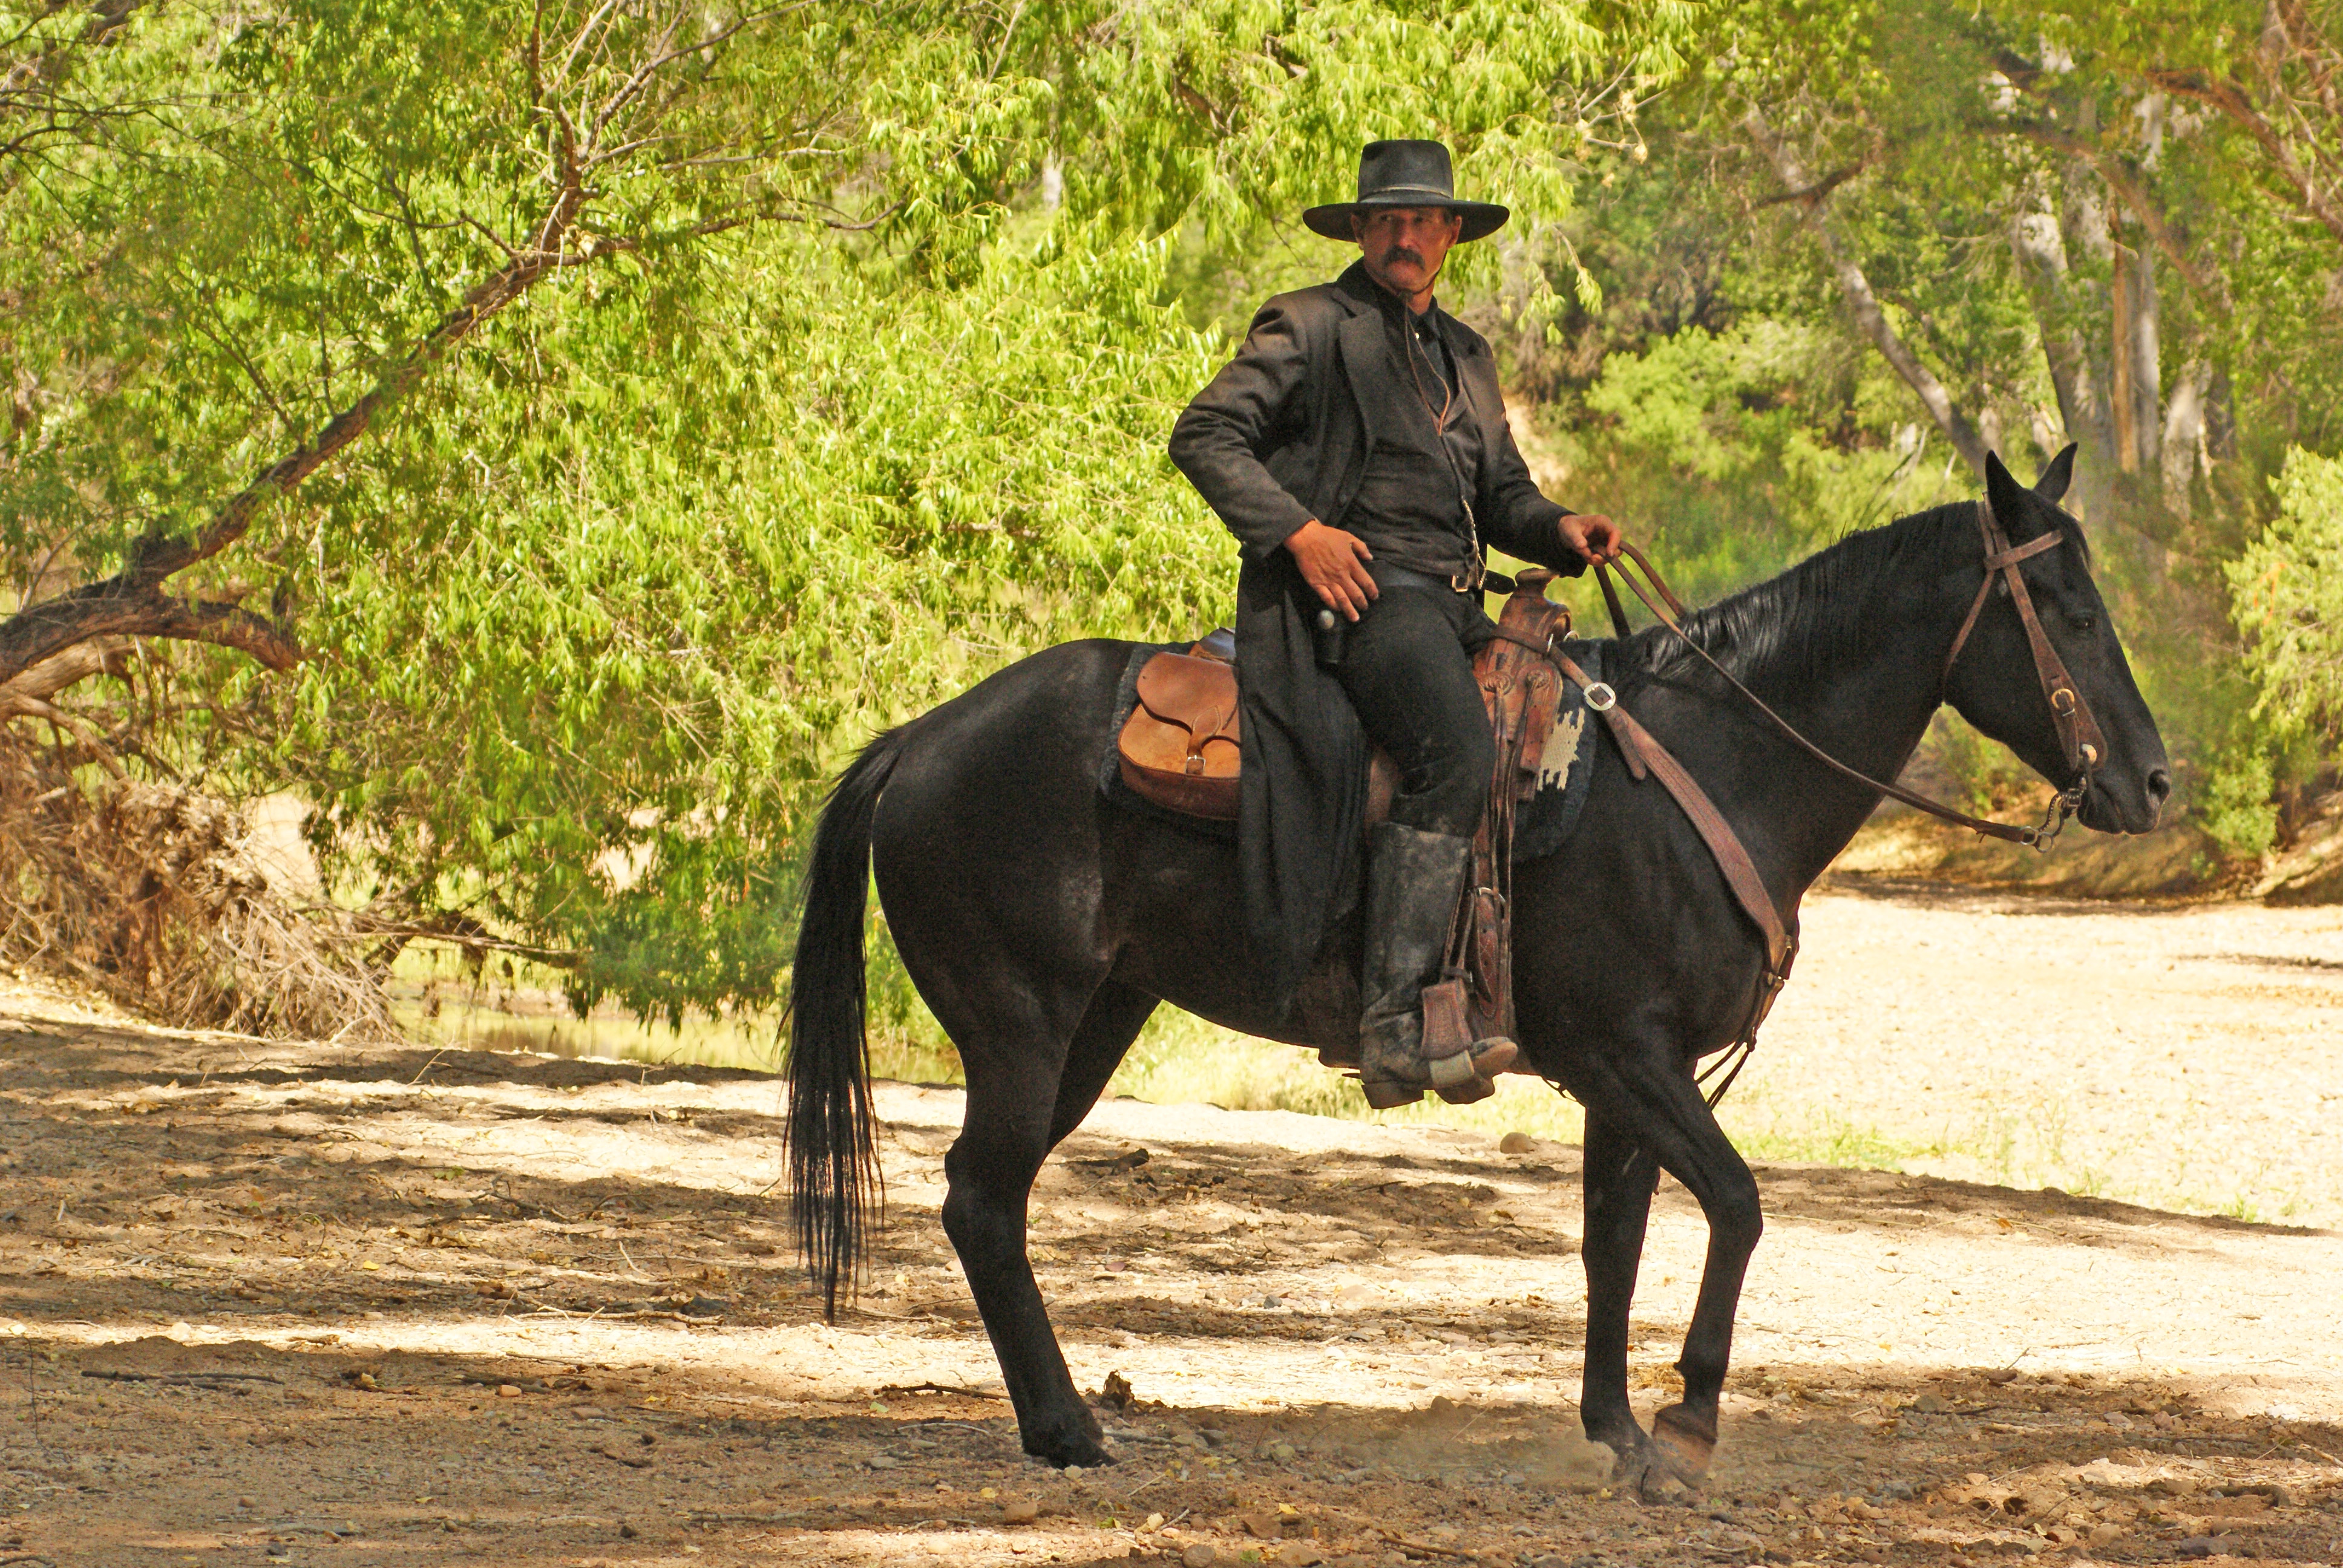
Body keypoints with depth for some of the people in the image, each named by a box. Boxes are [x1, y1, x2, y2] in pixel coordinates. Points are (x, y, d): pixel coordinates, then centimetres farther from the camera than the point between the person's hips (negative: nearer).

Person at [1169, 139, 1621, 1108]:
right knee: (1455, 754, -30)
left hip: (1450, 605, 8)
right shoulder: (1311, 328, 4)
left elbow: (1501, 492, 28)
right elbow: (1204, 437, -3)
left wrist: (1557, 530, 5)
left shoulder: (1464, 356, 27)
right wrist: (1297, 530, -16)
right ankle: (1394, 1026, -36)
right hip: (1357, 589, -8)